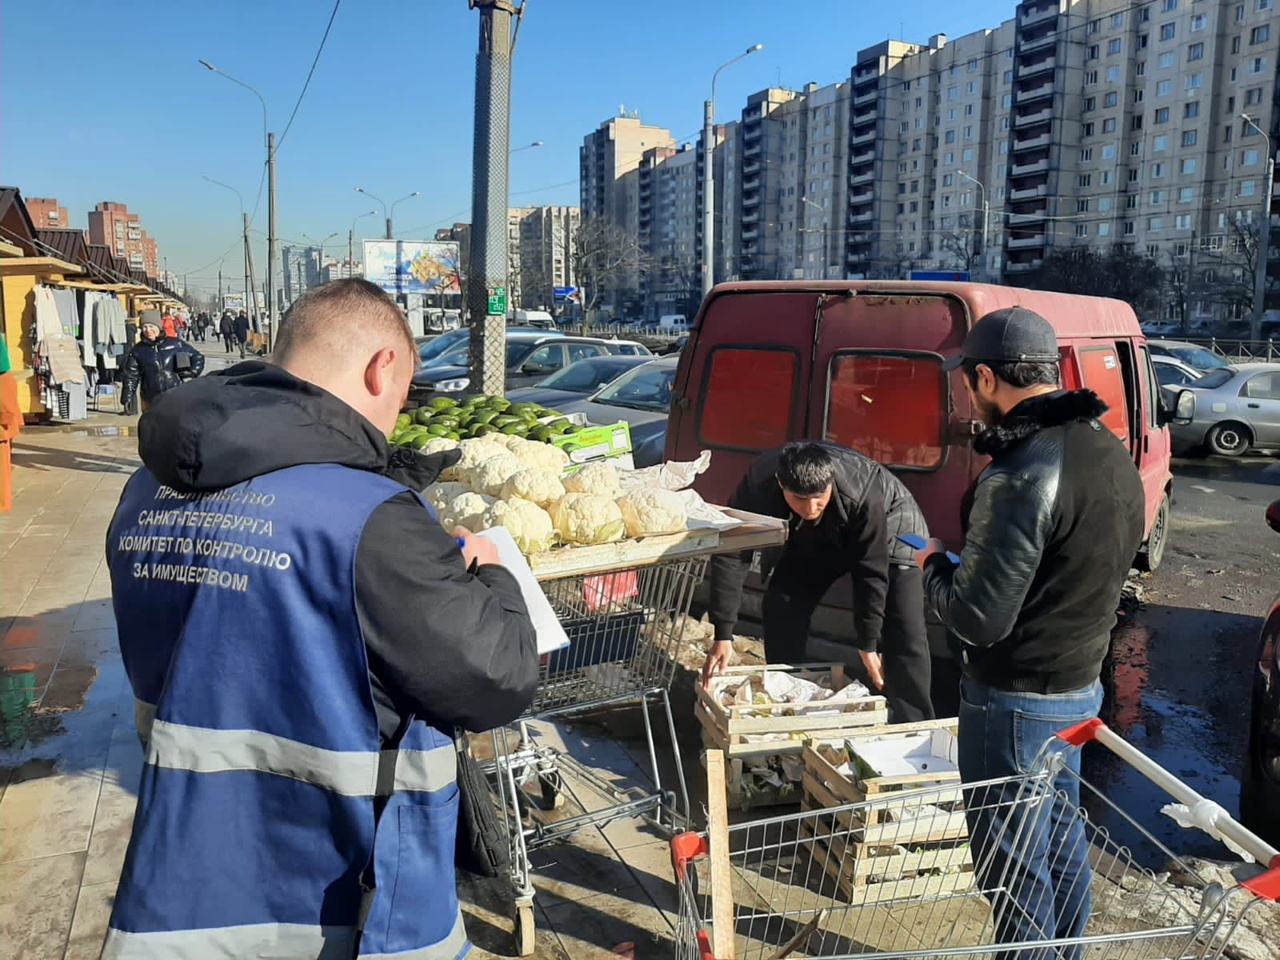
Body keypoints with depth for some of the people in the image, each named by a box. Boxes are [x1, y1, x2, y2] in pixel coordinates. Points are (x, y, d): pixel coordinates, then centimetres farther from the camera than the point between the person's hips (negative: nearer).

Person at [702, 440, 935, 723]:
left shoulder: (863, 495, -41)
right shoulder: (758, 485, -36)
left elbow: (871, 571, -30)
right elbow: (731, 554, -29)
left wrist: (867, 645, -24)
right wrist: (723, 634, -31)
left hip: (888, 525, -3)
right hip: (814, 537, 4)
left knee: (903, 632, -16)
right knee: (781, 605, -2)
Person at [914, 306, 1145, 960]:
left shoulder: (1021, 476, -27)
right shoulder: (1111, 453, 4)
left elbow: (976, 618, -25)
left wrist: (933, 566, -5)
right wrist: (973, 559, 10)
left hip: (1014, 701, -9)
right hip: (1081, 686, 10)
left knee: (1013, 863, 7)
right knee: (1061, 842, 24)